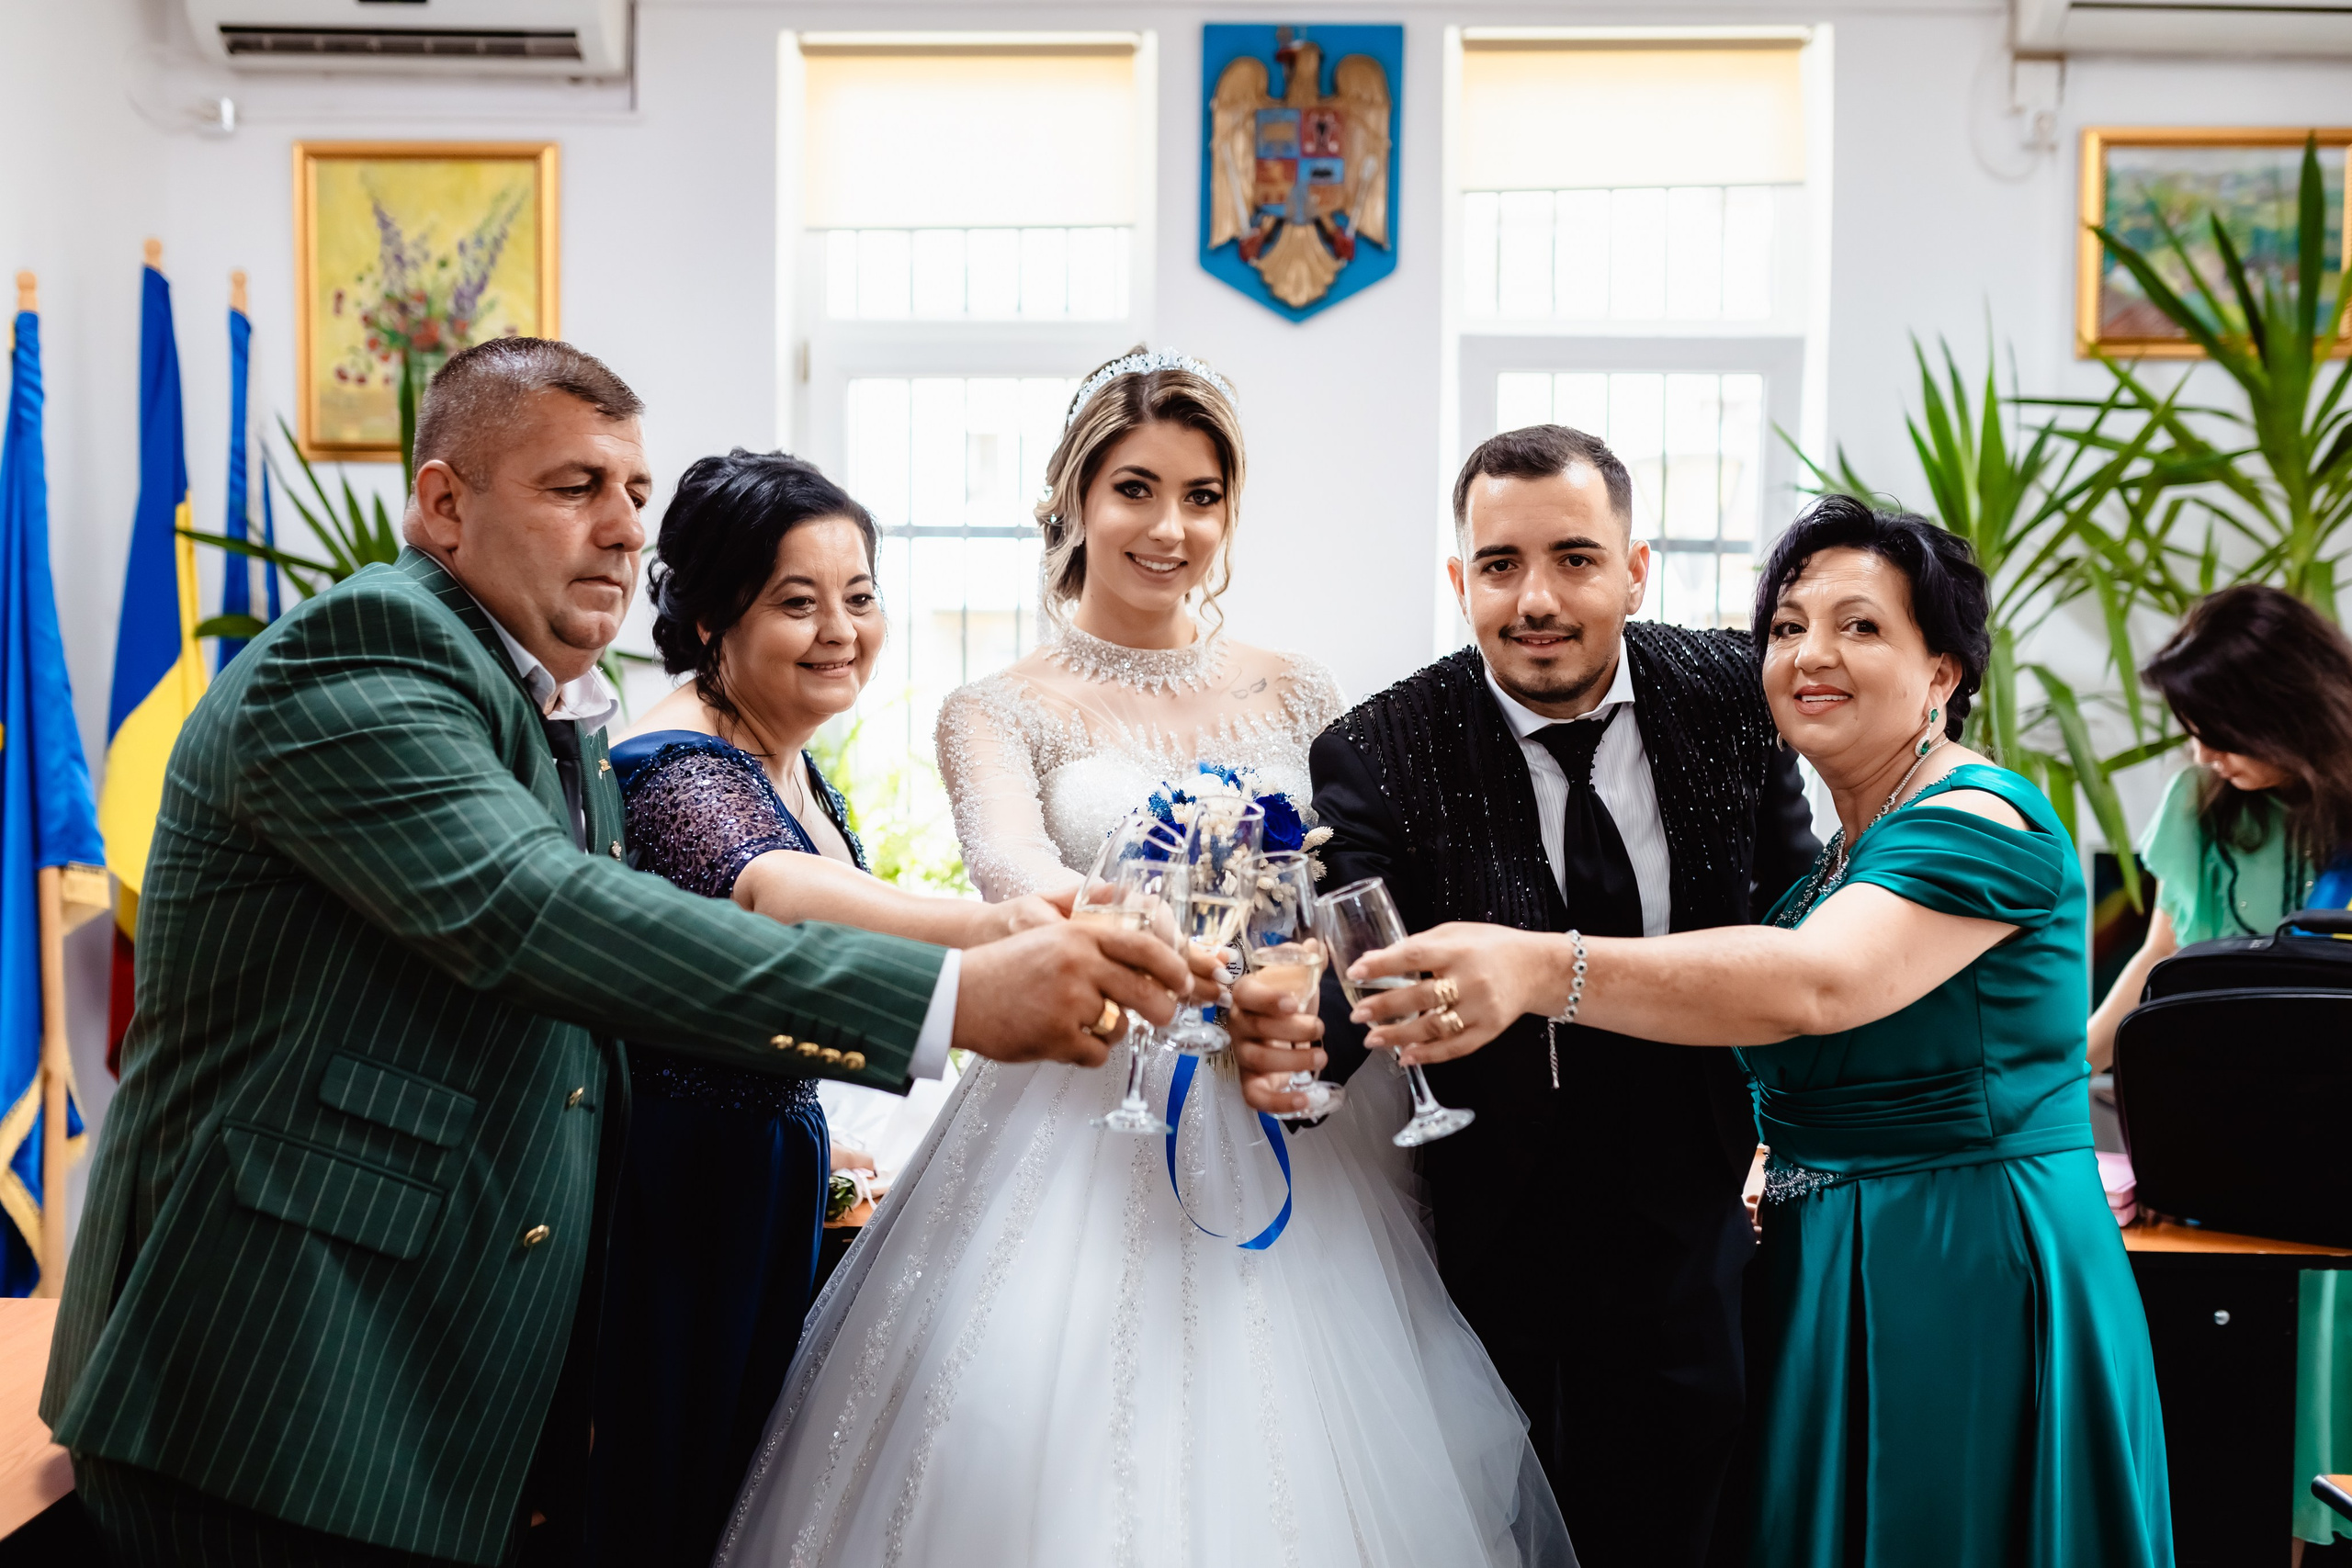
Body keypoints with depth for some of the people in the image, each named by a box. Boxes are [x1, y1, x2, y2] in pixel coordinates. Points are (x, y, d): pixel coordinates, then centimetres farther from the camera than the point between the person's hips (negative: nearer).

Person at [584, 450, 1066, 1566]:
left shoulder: (795, 767, 7)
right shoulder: (681, 765, -21)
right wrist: (986, 928, -60)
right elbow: (762, 889, -45)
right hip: (680, 1189, -9)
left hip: (772, 1173, 9)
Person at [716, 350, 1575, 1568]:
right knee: (1072, 1465, -4)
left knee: (1284, 1470, 3)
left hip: (1289, 1137, 3)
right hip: (1081, 1135, -2)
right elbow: (1011, 866, -20)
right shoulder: (1000, 715, 1)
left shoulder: (1295, 697, 10)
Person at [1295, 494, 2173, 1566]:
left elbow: (1810, 985, -33)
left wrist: (1544, 968, -44)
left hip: (1969, 1291, -8)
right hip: (1824, 1285, 8)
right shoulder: (1837, 852, 13)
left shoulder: (1982, 824, -15)